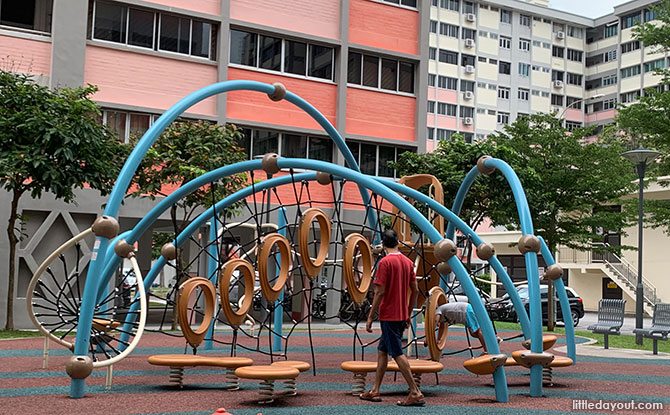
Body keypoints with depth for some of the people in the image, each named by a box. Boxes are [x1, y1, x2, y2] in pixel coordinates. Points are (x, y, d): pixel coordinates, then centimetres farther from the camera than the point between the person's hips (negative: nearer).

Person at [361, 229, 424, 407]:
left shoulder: (385, 262, -13)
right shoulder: (408, 262, 8)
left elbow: (380, 292, -17)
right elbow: (415, 290, 11)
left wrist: (370, 317, -10)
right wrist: (408, 315, 20)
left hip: (389, 315, -8)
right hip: (402, 316, 8)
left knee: (397, 354, -4)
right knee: (382, 351, 15)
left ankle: (415, 393, -5)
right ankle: (375, 391, 20)